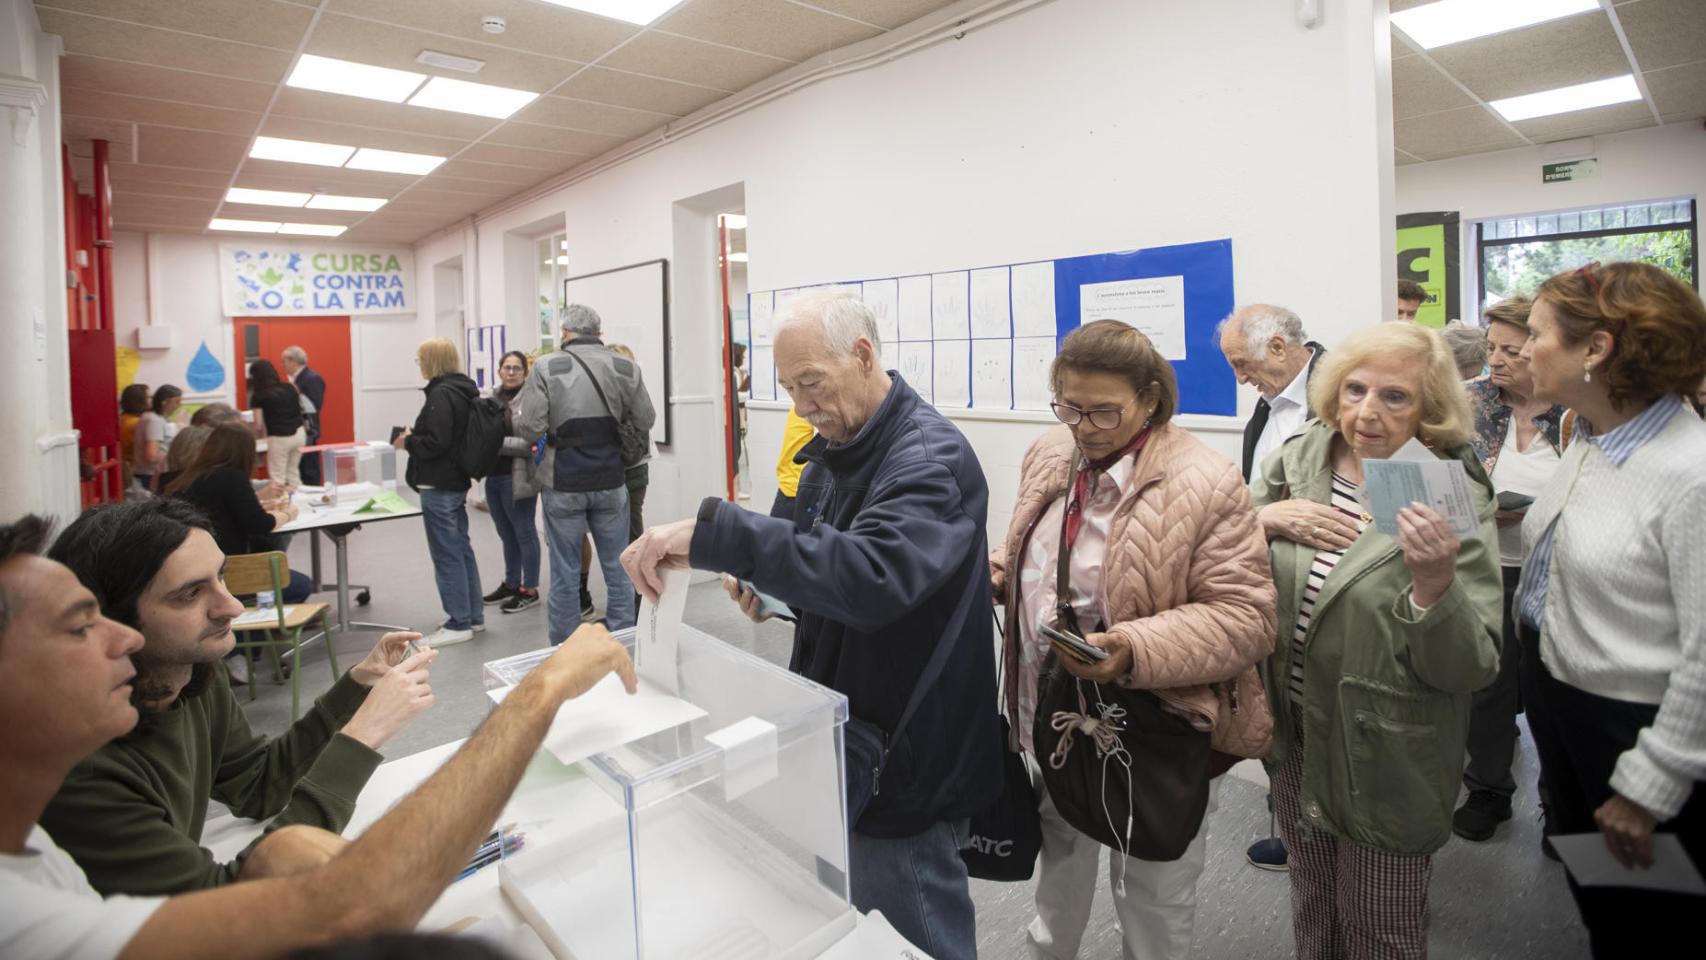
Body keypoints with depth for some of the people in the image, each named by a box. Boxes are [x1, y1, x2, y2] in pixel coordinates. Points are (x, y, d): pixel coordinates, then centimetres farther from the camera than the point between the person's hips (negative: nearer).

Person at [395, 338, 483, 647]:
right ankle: (473, 615, 24)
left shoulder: (441, 394, -18)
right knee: (461, 549, 16)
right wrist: (414, 437, 11)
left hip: (439, 487, -10)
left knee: (446, 555, -3)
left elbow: (435, 443, -24)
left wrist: (407, 442, -8)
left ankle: (459, 624, 4)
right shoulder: (462, 390, 11)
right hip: (457, 481, 10)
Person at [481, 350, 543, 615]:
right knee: (507, 534, 17)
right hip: (493, 476, 7)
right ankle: (511, 583, 30)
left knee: (524, 532, 3)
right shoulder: (492, 398, 10)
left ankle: (529, 589, 14)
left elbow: (532, 443, -18)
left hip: (518, 478, -7)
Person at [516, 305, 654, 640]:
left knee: (564, 573, 10)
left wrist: (515, 421, 10)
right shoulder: (626, 368, -4)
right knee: (618, 569, 13)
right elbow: (645, 421, 2)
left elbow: (530, 428, -12)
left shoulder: (546, 368, -10)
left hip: (564, 485, -1)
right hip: (611, 483, 2)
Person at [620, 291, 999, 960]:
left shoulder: (932, 458, -23)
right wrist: (773, 591, -5)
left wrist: (711, 530, -42)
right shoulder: (834, 457, 6)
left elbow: (873, 573, -41)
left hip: (907, 762, -8)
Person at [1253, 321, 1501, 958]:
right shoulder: (1296, 459, -6)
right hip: (1295, 737, 3)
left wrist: (1436, 583, -35)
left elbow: (1470, 670, -18)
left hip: (1384, 761, -3)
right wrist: (1264, 518, -19)